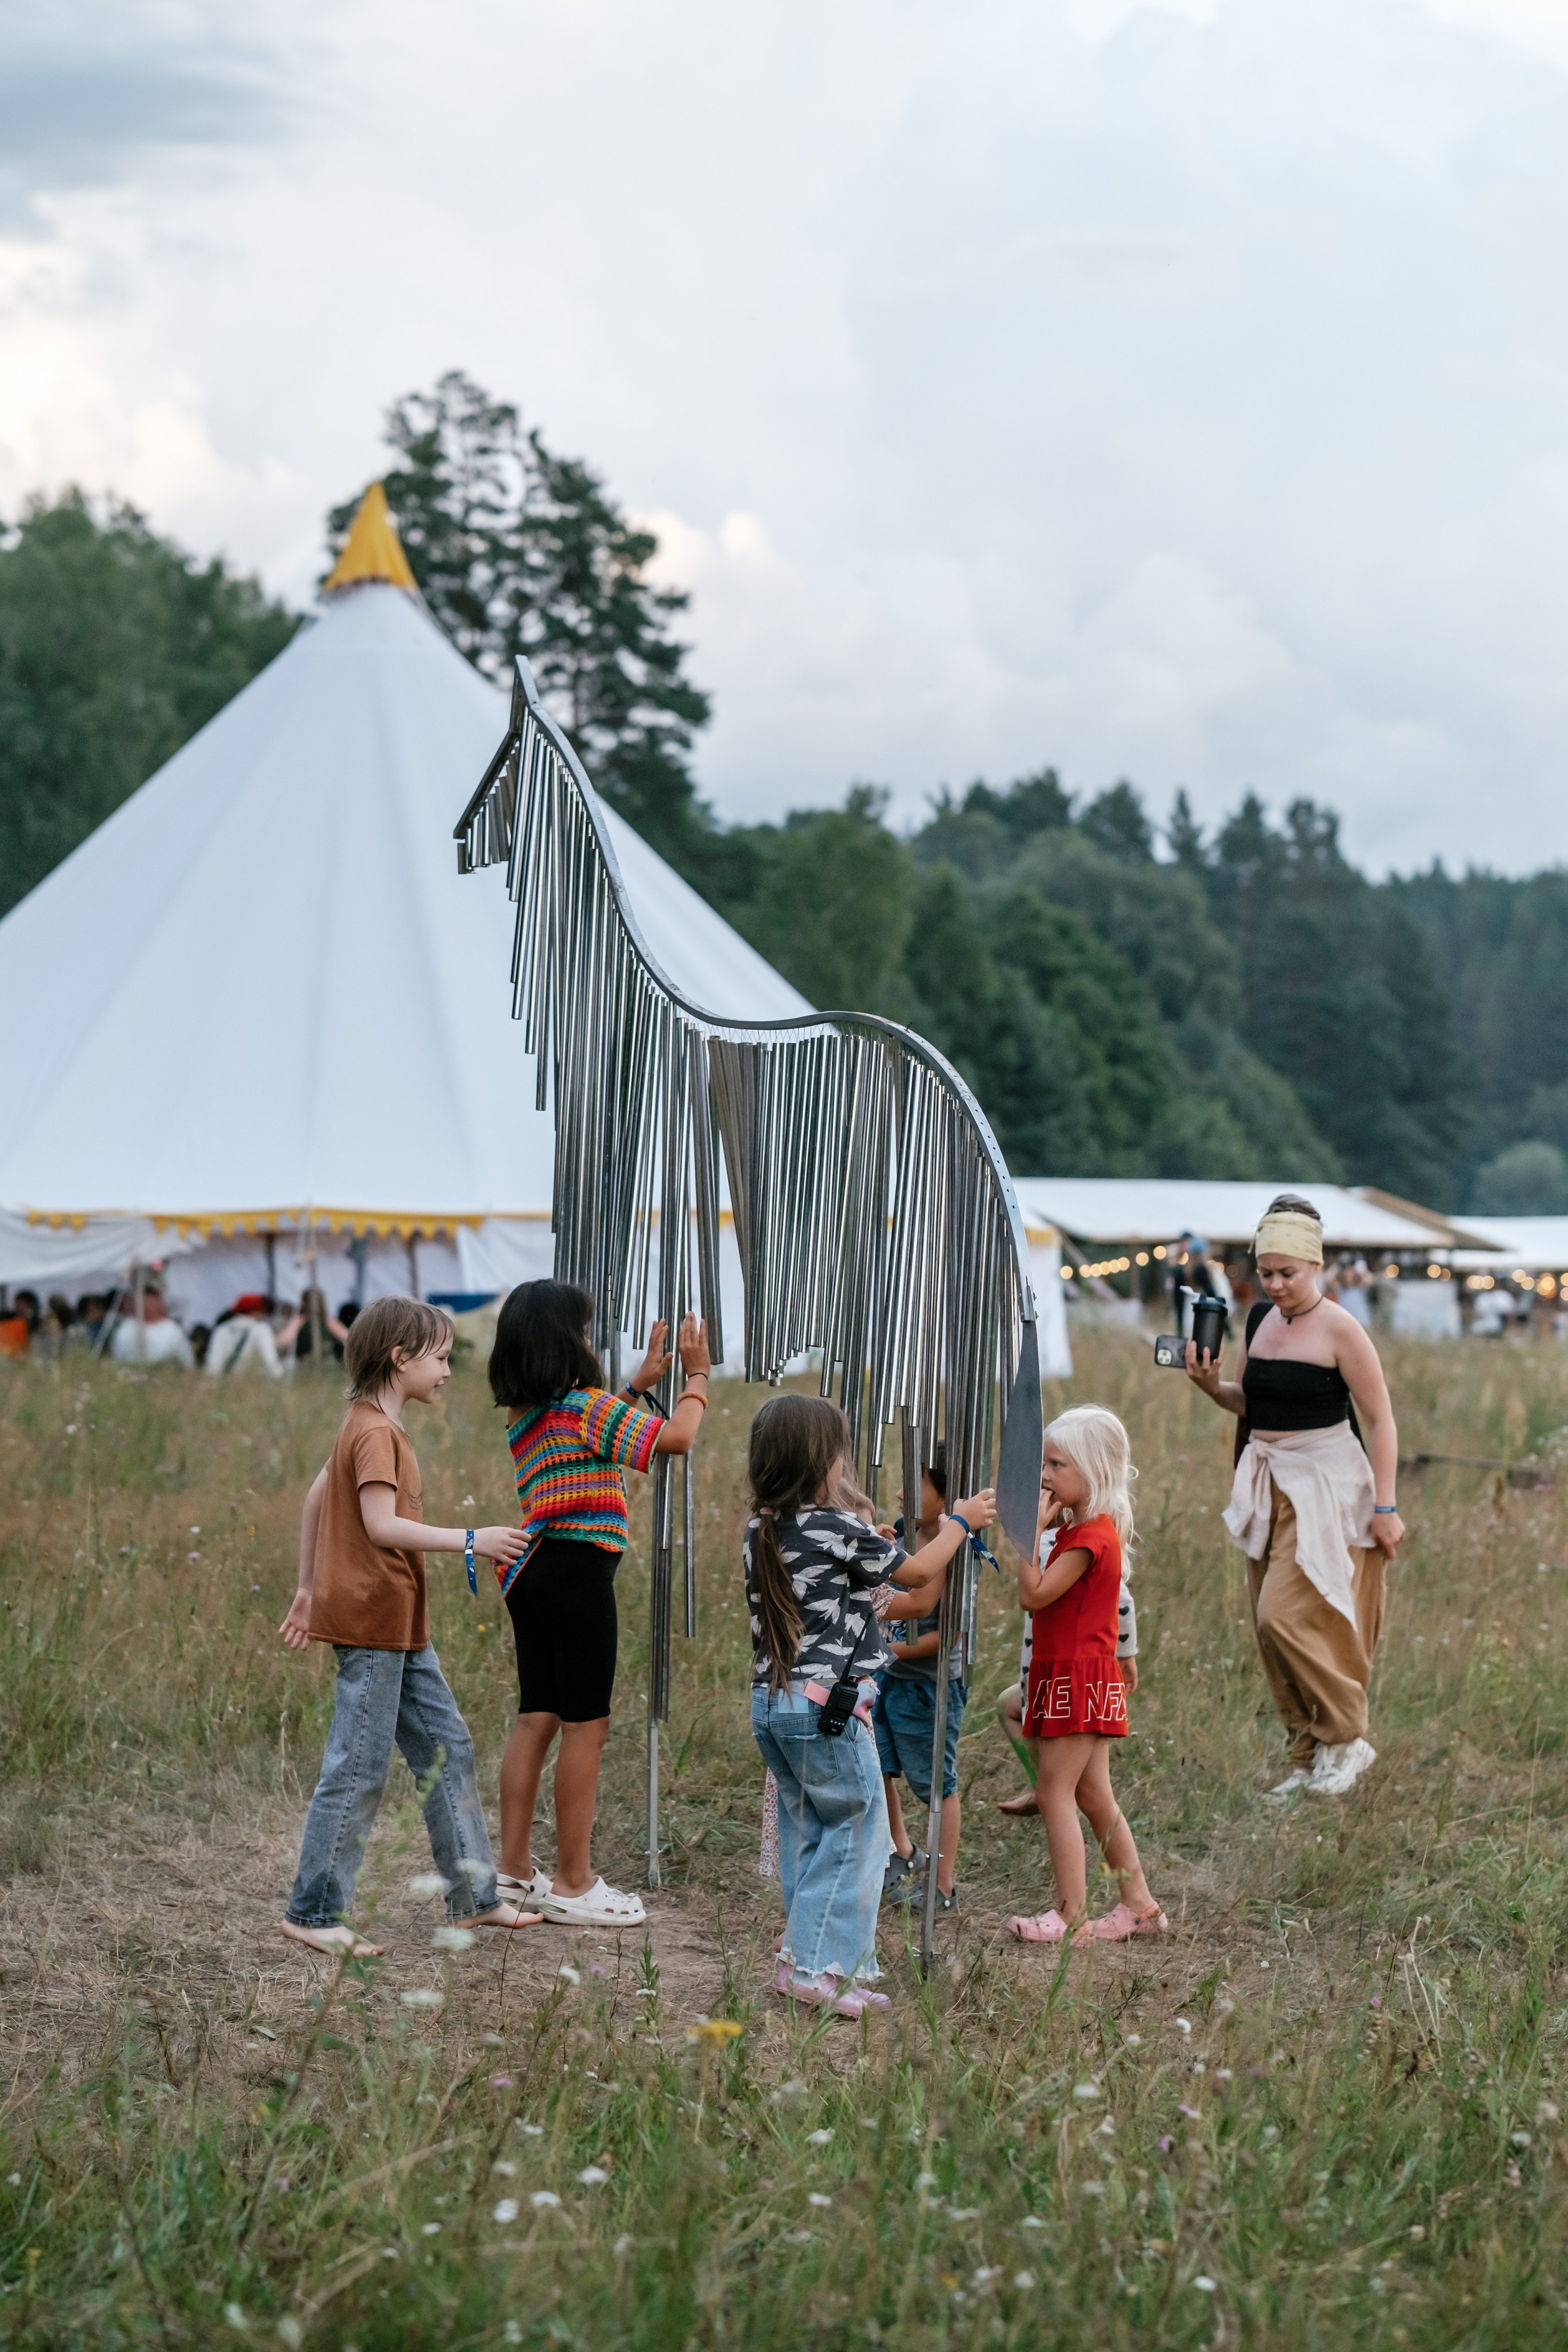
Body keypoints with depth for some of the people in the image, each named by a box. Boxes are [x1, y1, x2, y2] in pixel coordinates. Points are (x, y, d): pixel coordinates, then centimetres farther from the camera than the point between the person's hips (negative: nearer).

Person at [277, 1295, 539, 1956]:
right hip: (372, 1623, -10)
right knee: (358, 1770, -6)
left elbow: (317, 1496, 21)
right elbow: (381, 1525, -24)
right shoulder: (375, 1432, -15)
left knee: (448, 1748, 12)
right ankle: (312, 1914, 0)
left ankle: (473, 1896, 18)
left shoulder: (370, 1426, 16)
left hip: (401, 1629, 10)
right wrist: (470, 1540, -21)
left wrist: (308, 1590, 23)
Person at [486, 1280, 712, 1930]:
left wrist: (641, 1384, 30)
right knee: (586, 1726, -3)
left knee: (535, 1721, 11)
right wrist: (697, 1376, 3)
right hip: (577, 1571, -9)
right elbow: (676, 1438, -12)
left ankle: (513, 1871, 14)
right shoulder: (586, 1408, -13)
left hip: (533, 1573, 9)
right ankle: (574, 1885, 0)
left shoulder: (525, 1415, 13)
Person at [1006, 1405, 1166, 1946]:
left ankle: (1071, 1916, -5)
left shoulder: (1088, 1536, -17)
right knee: (1093, 1796, 12)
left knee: (1056, 1792, -6)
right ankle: (1139, 1906, 17)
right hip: (1087, 1678, 10)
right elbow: (1043, 1595, 18)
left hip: (1078, 1677, -10)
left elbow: (1034, 1595, -20)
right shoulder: (1087, 1528, 14)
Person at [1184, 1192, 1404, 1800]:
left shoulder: (1339, 1329, -13)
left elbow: (1380, 1420, -11)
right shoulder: (1260, 1320, 8)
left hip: (1326, 1486, -8)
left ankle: (1345, 1738, 3)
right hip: (1268, 1486, 8)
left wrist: (1384, 1506, -13)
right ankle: (1309, 1758, 18)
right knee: (1271, 1625, 8)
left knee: (1285, 1615, -15)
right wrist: (1211, 1386, -2)